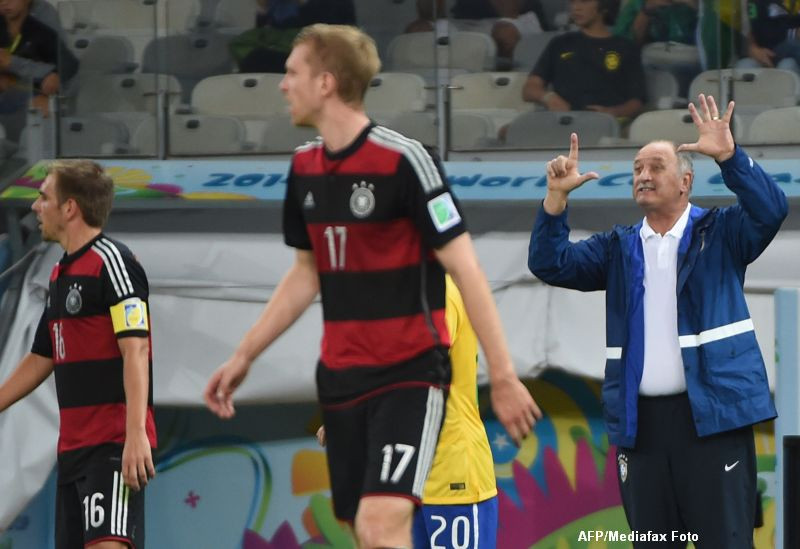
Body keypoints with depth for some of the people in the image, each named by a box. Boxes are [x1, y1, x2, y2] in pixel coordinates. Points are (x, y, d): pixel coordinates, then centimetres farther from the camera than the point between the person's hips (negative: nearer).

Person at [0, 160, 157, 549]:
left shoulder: (110, 261, -9)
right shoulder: (62, 273, 18)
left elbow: (136, 350, -19)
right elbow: (40, 360, 27)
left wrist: (136, 434, -27)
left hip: (114, 442, -9)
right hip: (72, 444, 9)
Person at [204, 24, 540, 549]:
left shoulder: (403, 161, -15)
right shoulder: (305, 167, 7)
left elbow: (466, 270, -14)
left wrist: (503, 376, -16)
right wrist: (244, 357, 21)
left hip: (410, 372, -7)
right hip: (340, 377, 7)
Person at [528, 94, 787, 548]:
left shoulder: (719, 234, 6)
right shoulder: (619, 249, 17)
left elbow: (771, 210, -10)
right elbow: (551, 265, 8)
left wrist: (729, 156, -22)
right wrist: (557, 196, -4)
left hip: (712, 413, -4)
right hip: (641, 421, 4)